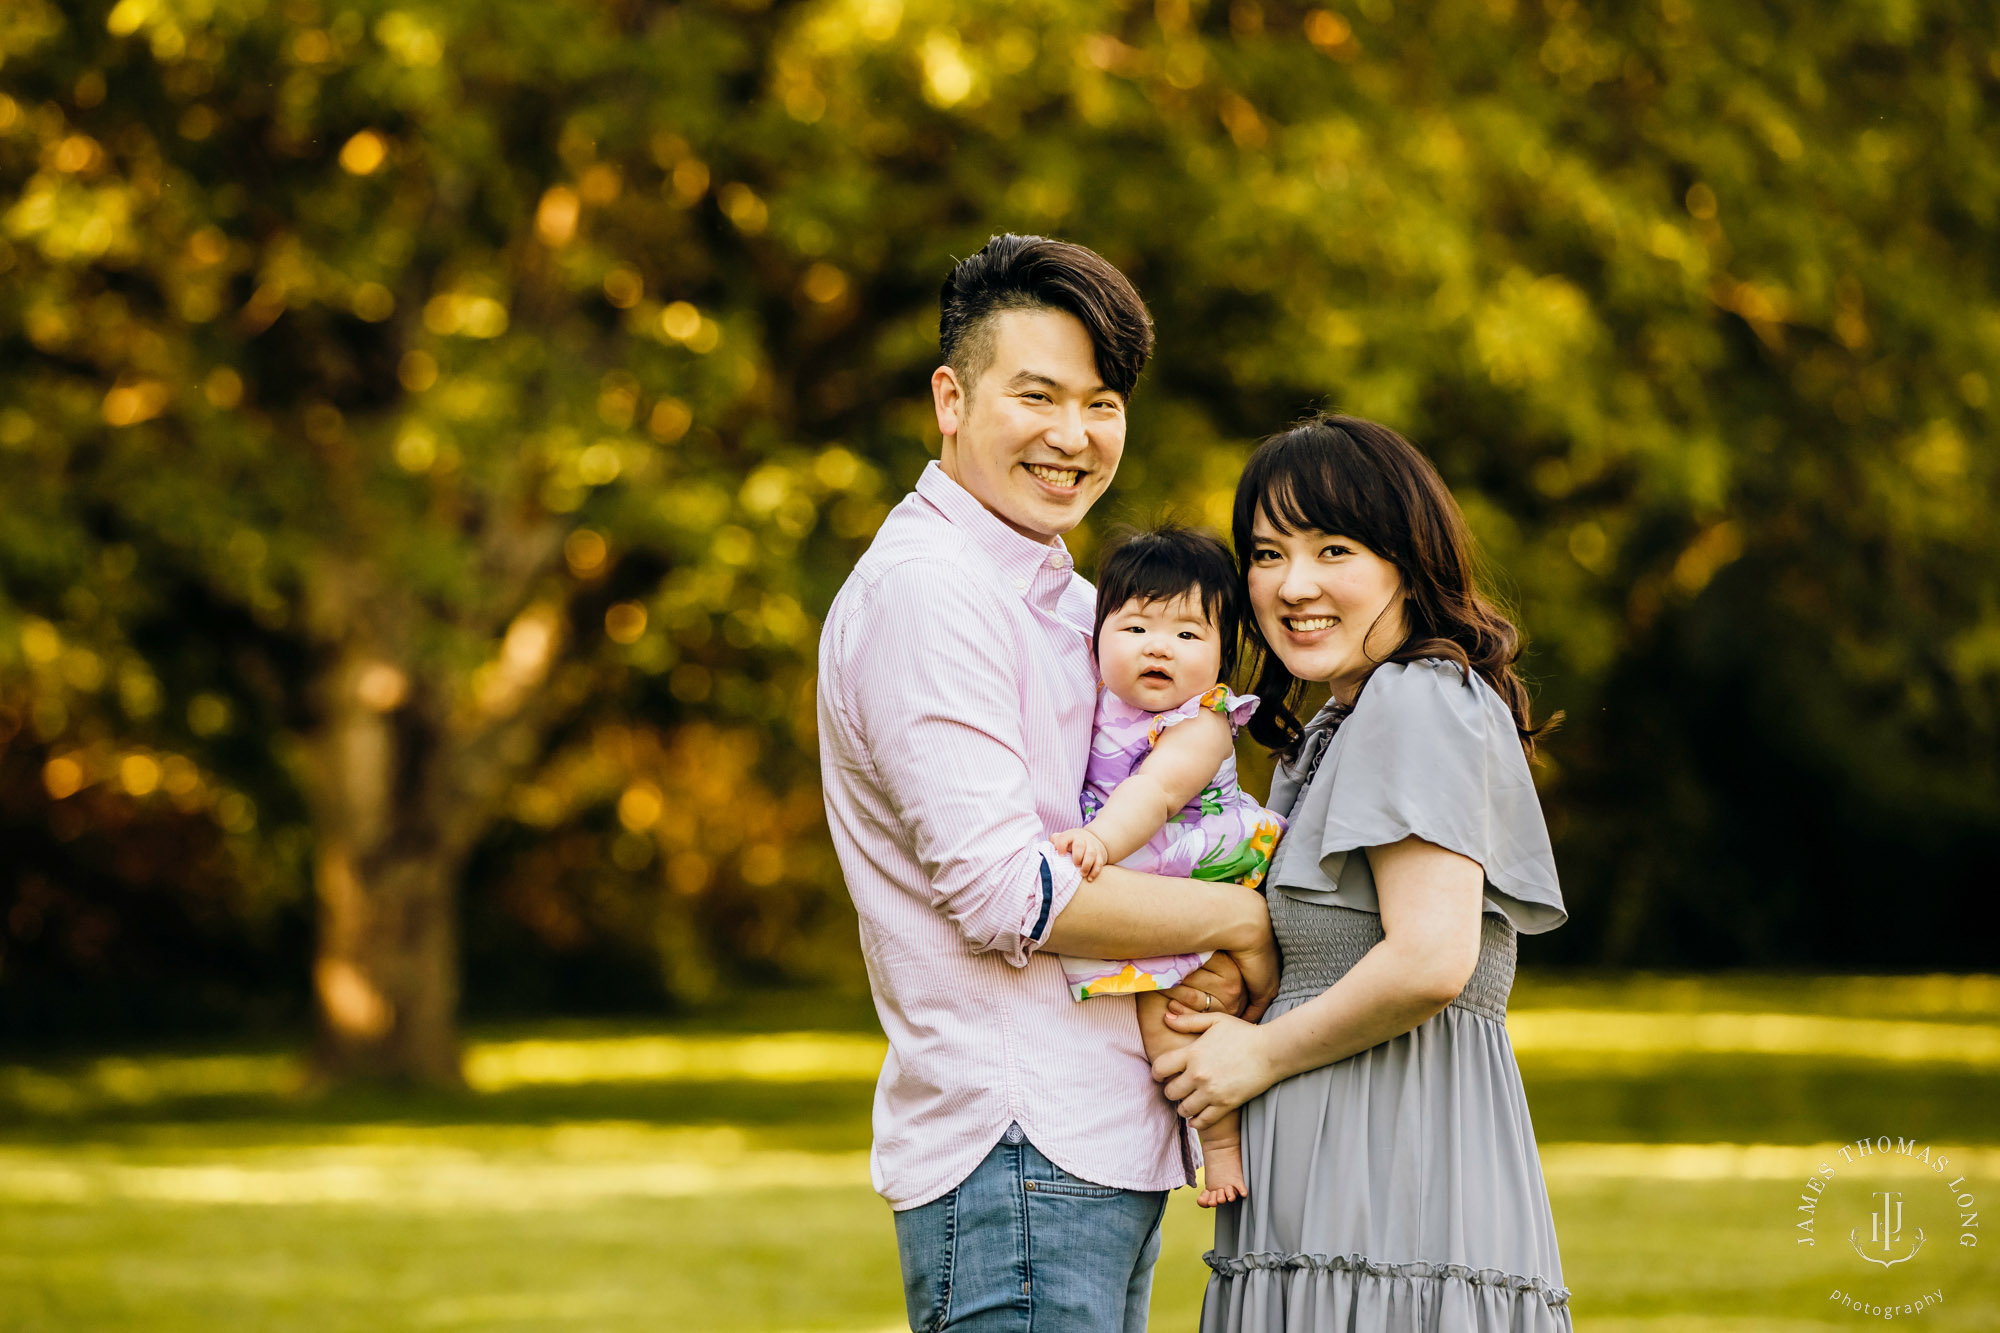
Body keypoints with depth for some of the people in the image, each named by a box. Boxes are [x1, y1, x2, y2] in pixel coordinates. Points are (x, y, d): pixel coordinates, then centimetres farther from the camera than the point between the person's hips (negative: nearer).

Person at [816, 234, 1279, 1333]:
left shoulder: (1063, 601, 20)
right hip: (1013, 1147, -9)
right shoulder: (924, 591, -11)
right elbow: (1003, 892, -18)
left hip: (1105, 1146, 9)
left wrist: (1202, 976, -2)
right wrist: (1242, 922, -9)